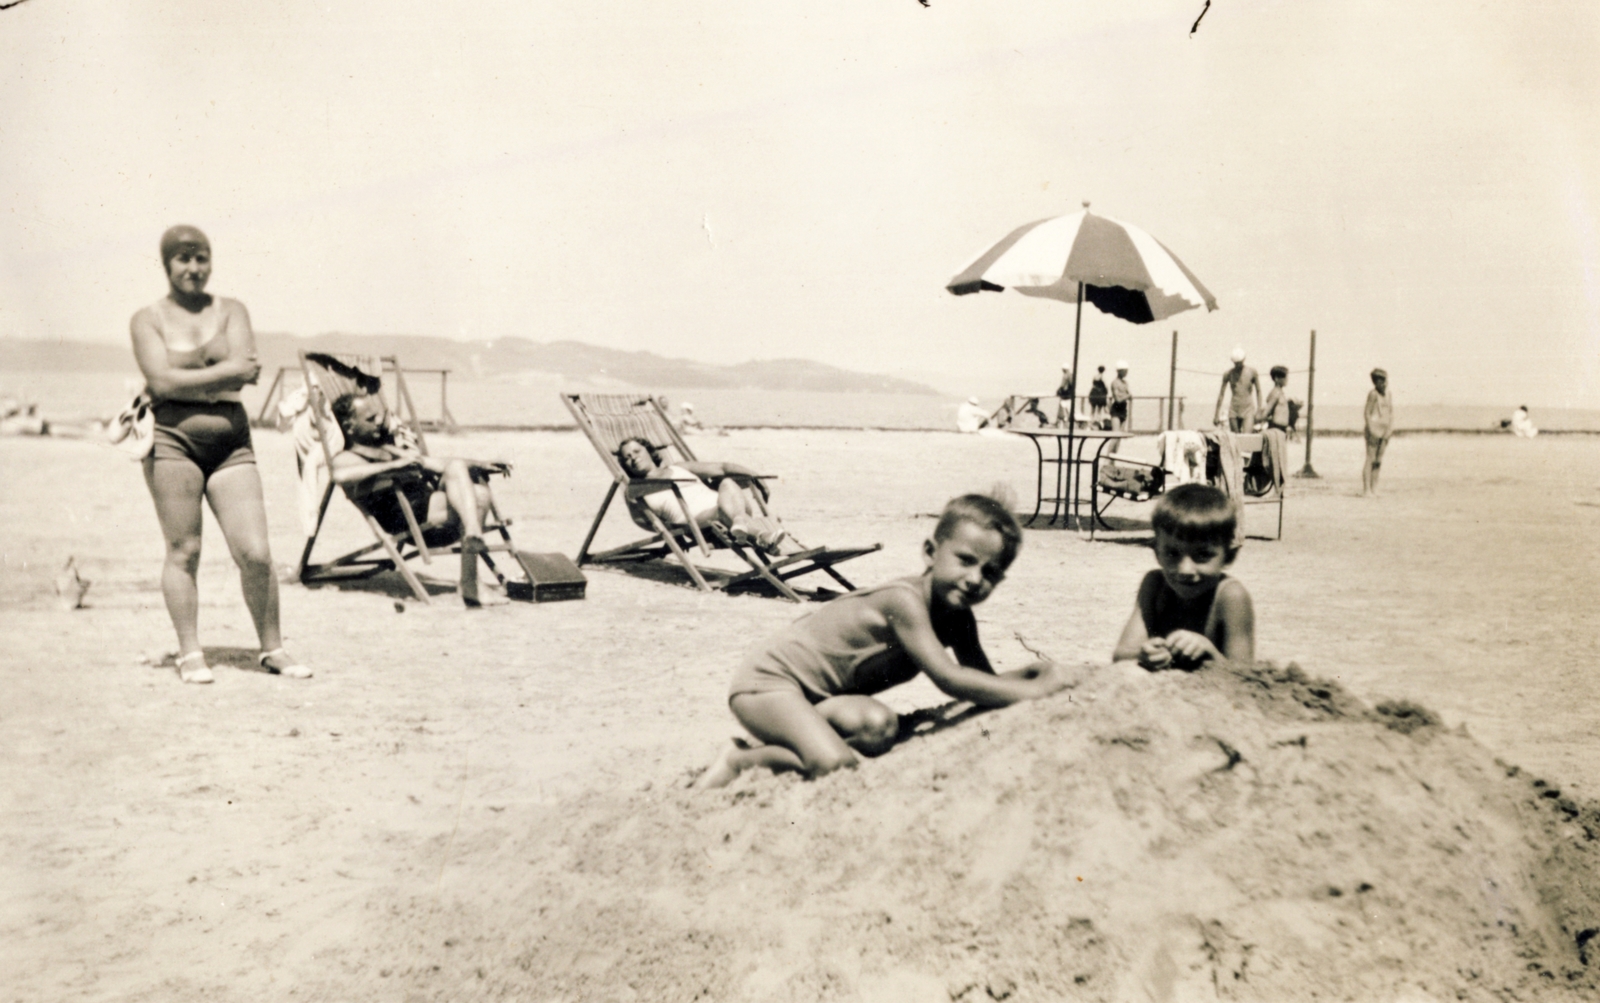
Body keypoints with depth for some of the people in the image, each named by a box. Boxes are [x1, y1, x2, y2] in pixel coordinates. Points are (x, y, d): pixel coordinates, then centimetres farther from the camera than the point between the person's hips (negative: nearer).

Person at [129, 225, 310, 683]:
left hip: (232, 443, 2)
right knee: (183, 551, -1)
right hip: (172, 439, -2)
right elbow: (162, 381, -8)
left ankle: (273, 649, 10)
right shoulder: (148, 319, 7)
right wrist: (228, 371, -5)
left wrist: (187, 378, -7)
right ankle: (189, 653, 10)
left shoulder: (232, 311, 13)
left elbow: (246, 370, -3)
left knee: (256, 553, -4)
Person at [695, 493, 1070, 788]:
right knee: (833, 763, -29)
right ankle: (741, 761, -5)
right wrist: (1033, 689, -32)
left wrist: (1028, 673, -17)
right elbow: (948, 678, -37)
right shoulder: (905, 600, -29)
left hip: (820, 694, 8)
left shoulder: (958, 620, -1)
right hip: (765, 681, -8)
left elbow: (985, 681, 3)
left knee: (879, 728, -20)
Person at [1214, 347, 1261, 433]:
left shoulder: (1252, 372, -1)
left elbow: (1258, 391, 7)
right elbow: (1221, 394, 8)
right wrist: (1217, 414, 9)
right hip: (1233, 411, 2)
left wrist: (1259, 410, 3)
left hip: (1248, 410, -2)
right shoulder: (1228, 374, 2)